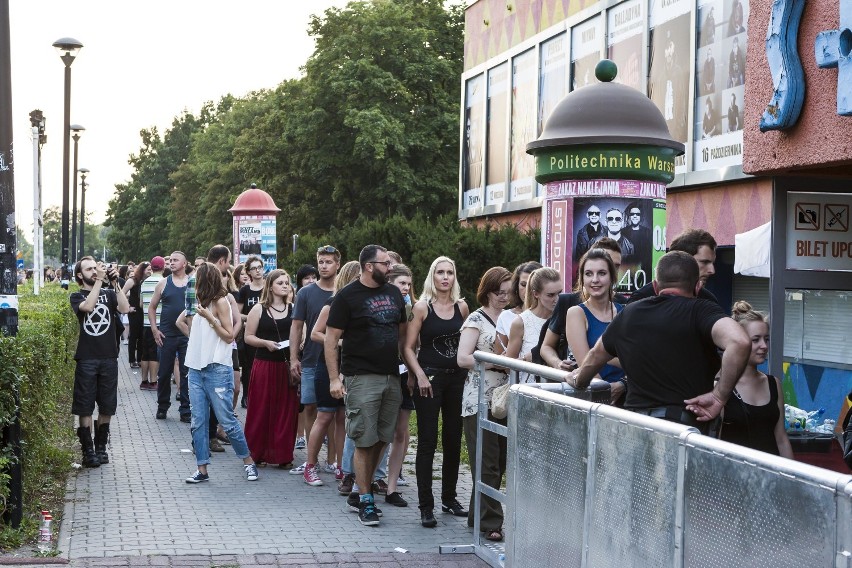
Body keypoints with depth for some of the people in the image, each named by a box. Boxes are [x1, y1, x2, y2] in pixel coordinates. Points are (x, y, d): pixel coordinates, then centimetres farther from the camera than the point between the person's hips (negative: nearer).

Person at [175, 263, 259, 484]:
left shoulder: (220, 302, -5)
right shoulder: (197, 302, 14)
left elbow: (229, 336, -9)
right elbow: (180, 321, 30)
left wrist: (209, 317, -15)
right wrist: (195, 336, 16)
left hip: (217, 369, -7)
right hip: (196, 368, 7)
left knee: (227, 420, -3)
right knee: (198, 422, 4)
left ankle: (248, 462, 10)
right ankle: (202, 469, 8)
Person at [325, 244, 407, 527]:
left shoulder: (394, 293, 13)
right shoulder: (347, 296, -5)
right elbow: (331, 339, -6)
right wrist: (334, 378, -11)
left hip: (391, 377, 6)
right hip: (361, 378, -6)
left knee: (381, 440, 8)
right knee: (365, 442, -4)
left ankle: (362, 488, 20)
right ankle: (365, 501, 3)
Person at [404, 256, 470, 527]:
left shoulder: (462, 307, 7)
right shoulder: (422, 307, -4)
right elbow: (408, 347, -6)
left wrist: (469, 371, 8)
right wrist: (419, 376, -16)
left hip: (457, 378, 4)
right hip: (429, 378, -4)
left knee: (453, 440, 11)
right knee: (427, 442, -4)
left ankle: (449, 497, 24)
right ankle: (426, 505, 0)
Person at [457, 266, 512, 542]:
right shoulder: (476, 319, -4)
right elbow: (463, 358, -13)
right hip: (480, 400, -6)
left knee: (500, 461, 9)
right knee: (487, 464, -4)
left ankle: (477, 514, 21)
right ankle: (491, 522, 0)